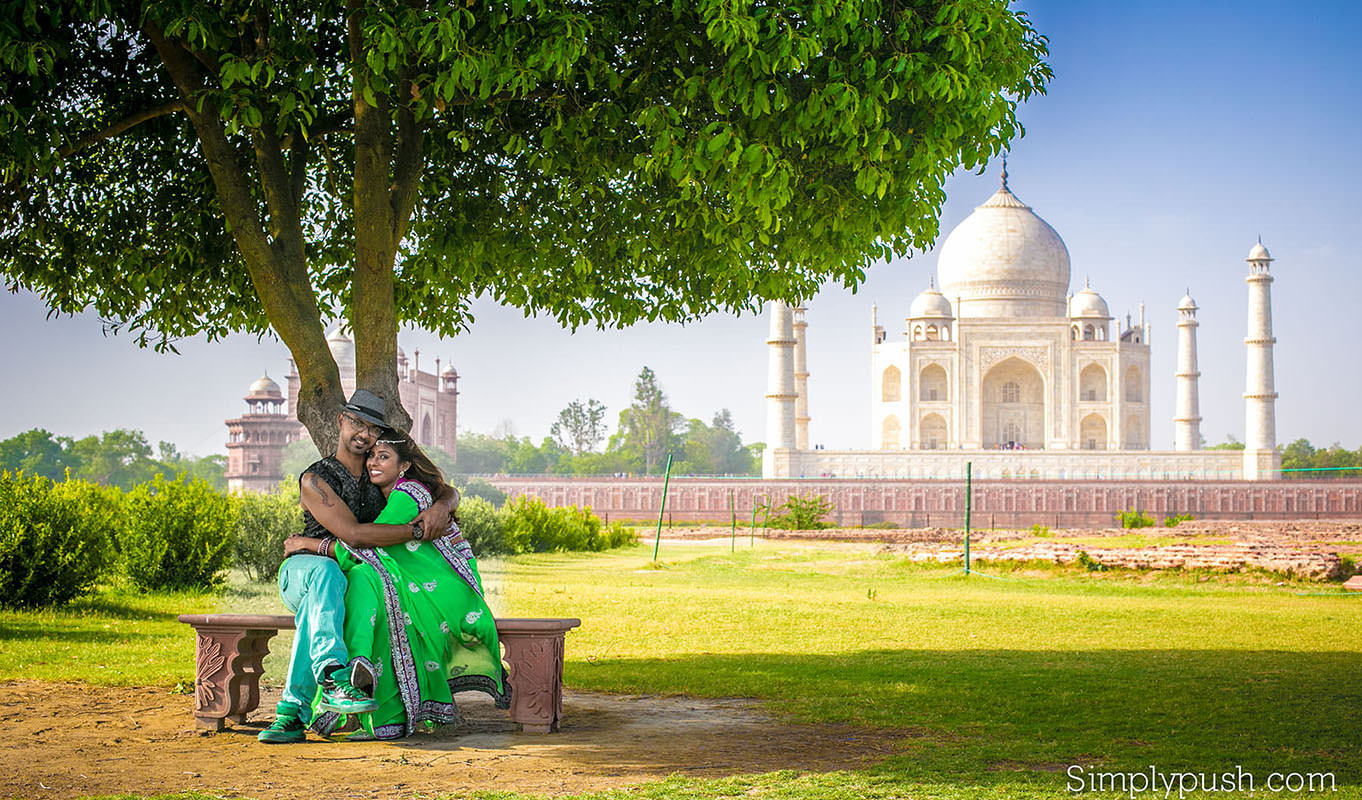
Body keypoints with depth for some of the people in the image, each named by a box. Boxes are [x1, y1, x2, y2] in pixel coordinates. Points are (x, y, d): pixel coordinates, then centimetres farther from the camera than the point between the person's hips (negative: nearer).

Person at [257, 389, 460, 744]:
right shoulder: (316, 480, -7)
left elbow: (449, 492, 13)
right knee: (326, 572, -41)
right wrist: (419, 530, -22)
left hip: (355, 577, 4)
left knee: (316, 606, -34)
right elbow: (354, 533, -20)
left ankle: (293, 711, -44)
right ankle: (333, 677, -61)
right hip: (298, 573, -4)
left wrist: (441, 507, -13)